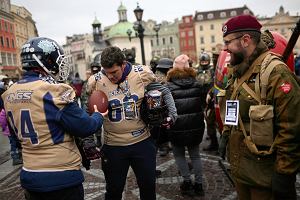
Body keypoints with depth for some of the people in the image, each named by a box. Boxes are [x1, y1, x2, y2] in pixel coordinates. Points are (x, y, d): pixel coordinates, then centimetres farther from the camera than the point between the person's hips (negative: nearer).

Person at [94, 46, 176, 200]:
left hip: (143, 141, 1)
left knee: (148, 186, 15)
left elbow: (164, 92, 6)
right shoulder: (96, 82, -10)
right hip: (113, 146, 0)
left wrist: (171, 113, -7)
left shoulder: (142, 74, -8)